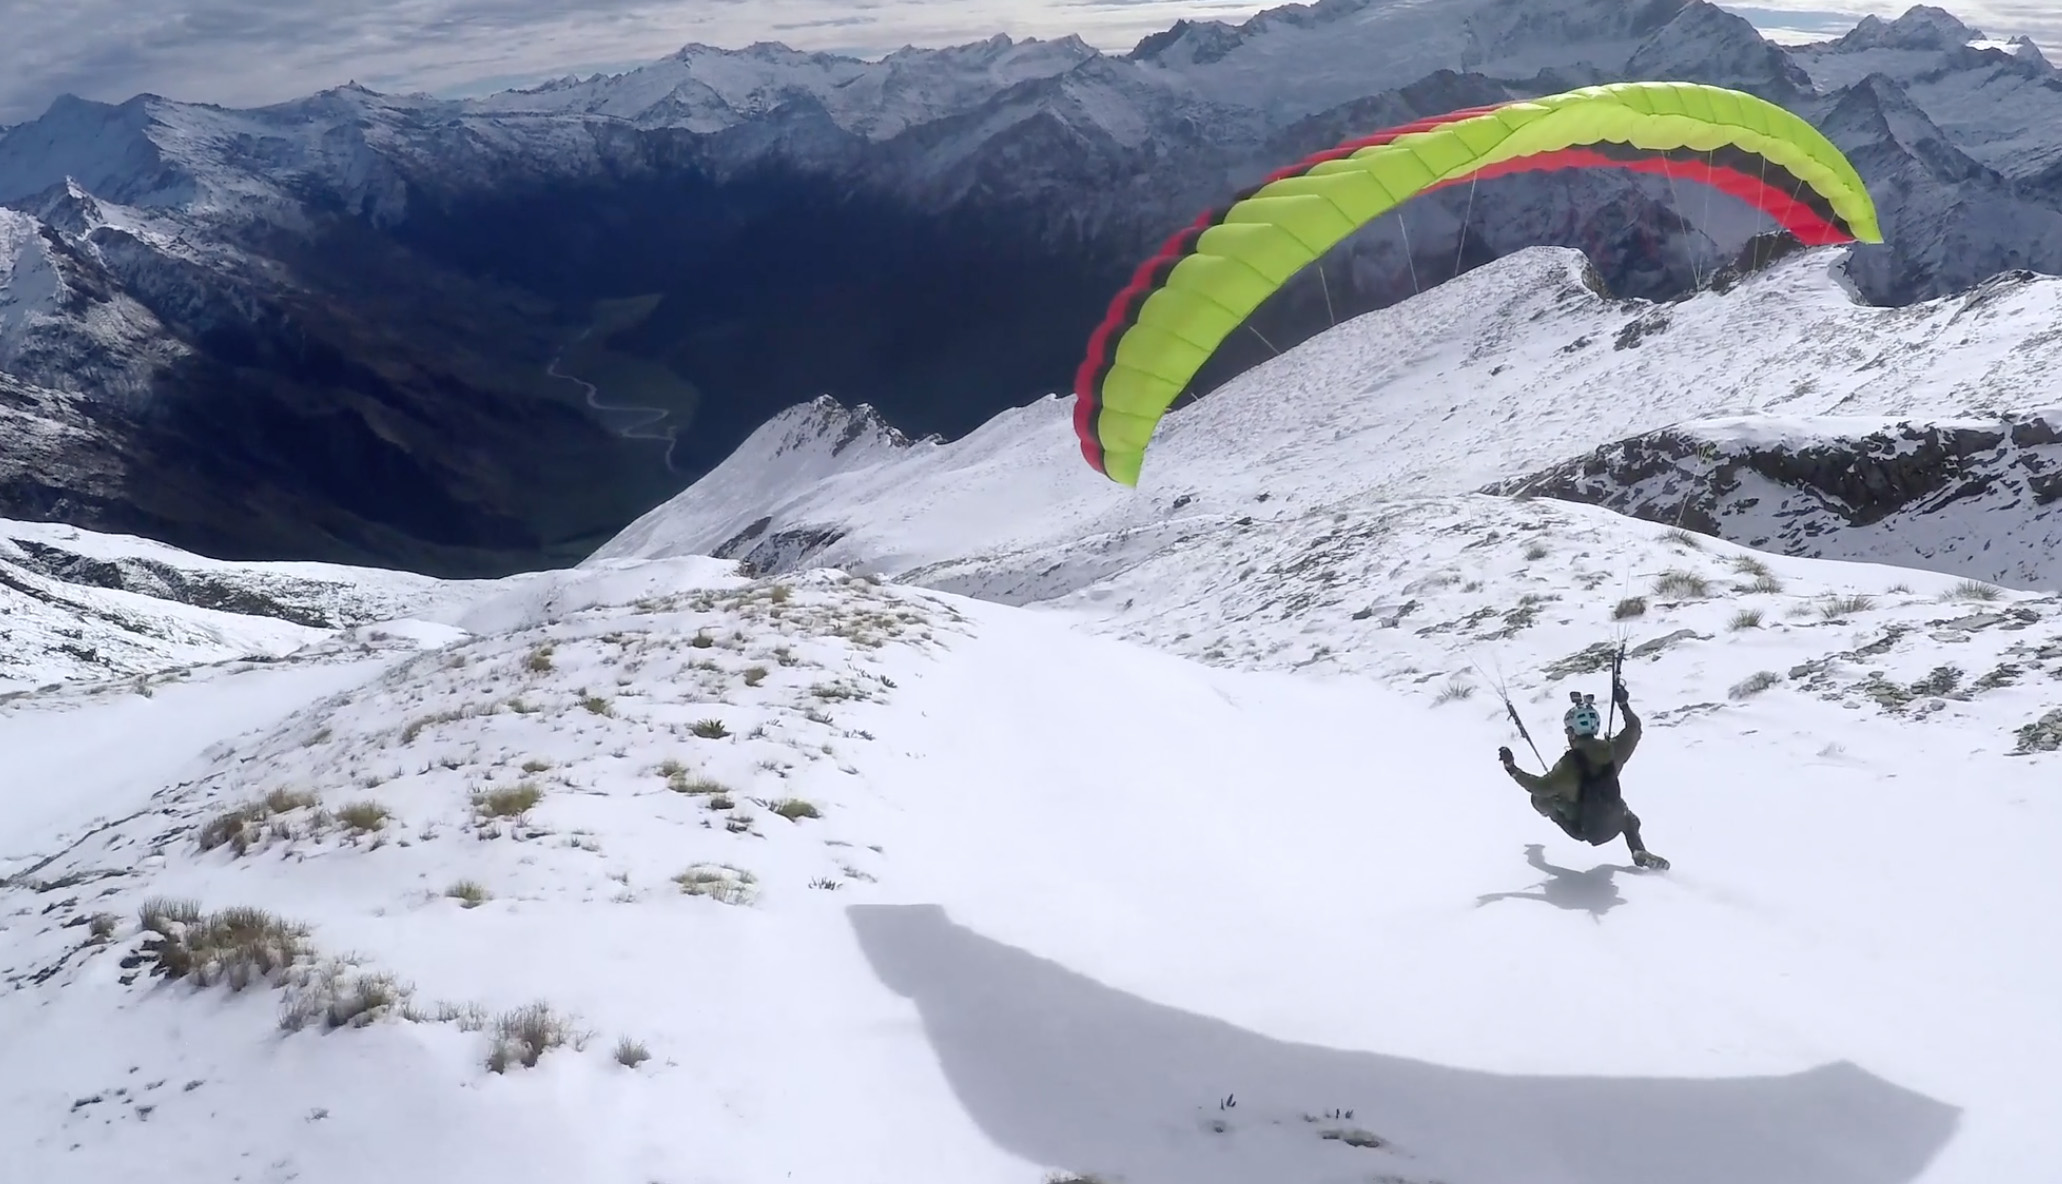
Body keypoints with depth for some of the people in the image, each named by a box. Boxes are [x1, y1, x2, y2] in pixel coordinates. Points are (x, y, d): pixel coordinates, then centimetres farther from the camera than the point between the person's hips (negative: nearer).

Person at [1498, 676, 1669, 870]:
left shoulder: (1570, 763, -30)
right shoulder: (1613, 751, -18)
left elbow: (1542, 787, -27)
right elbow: (1634, 729, 1)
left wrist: (1512, 769, -20)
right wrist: (1624, 704, 9)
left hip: (1579, 828, -3)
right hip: (1611, 827, 3)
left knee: (1539, 798, 18)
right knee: (1627, 816, 39)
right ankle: (1639, 851, 21)